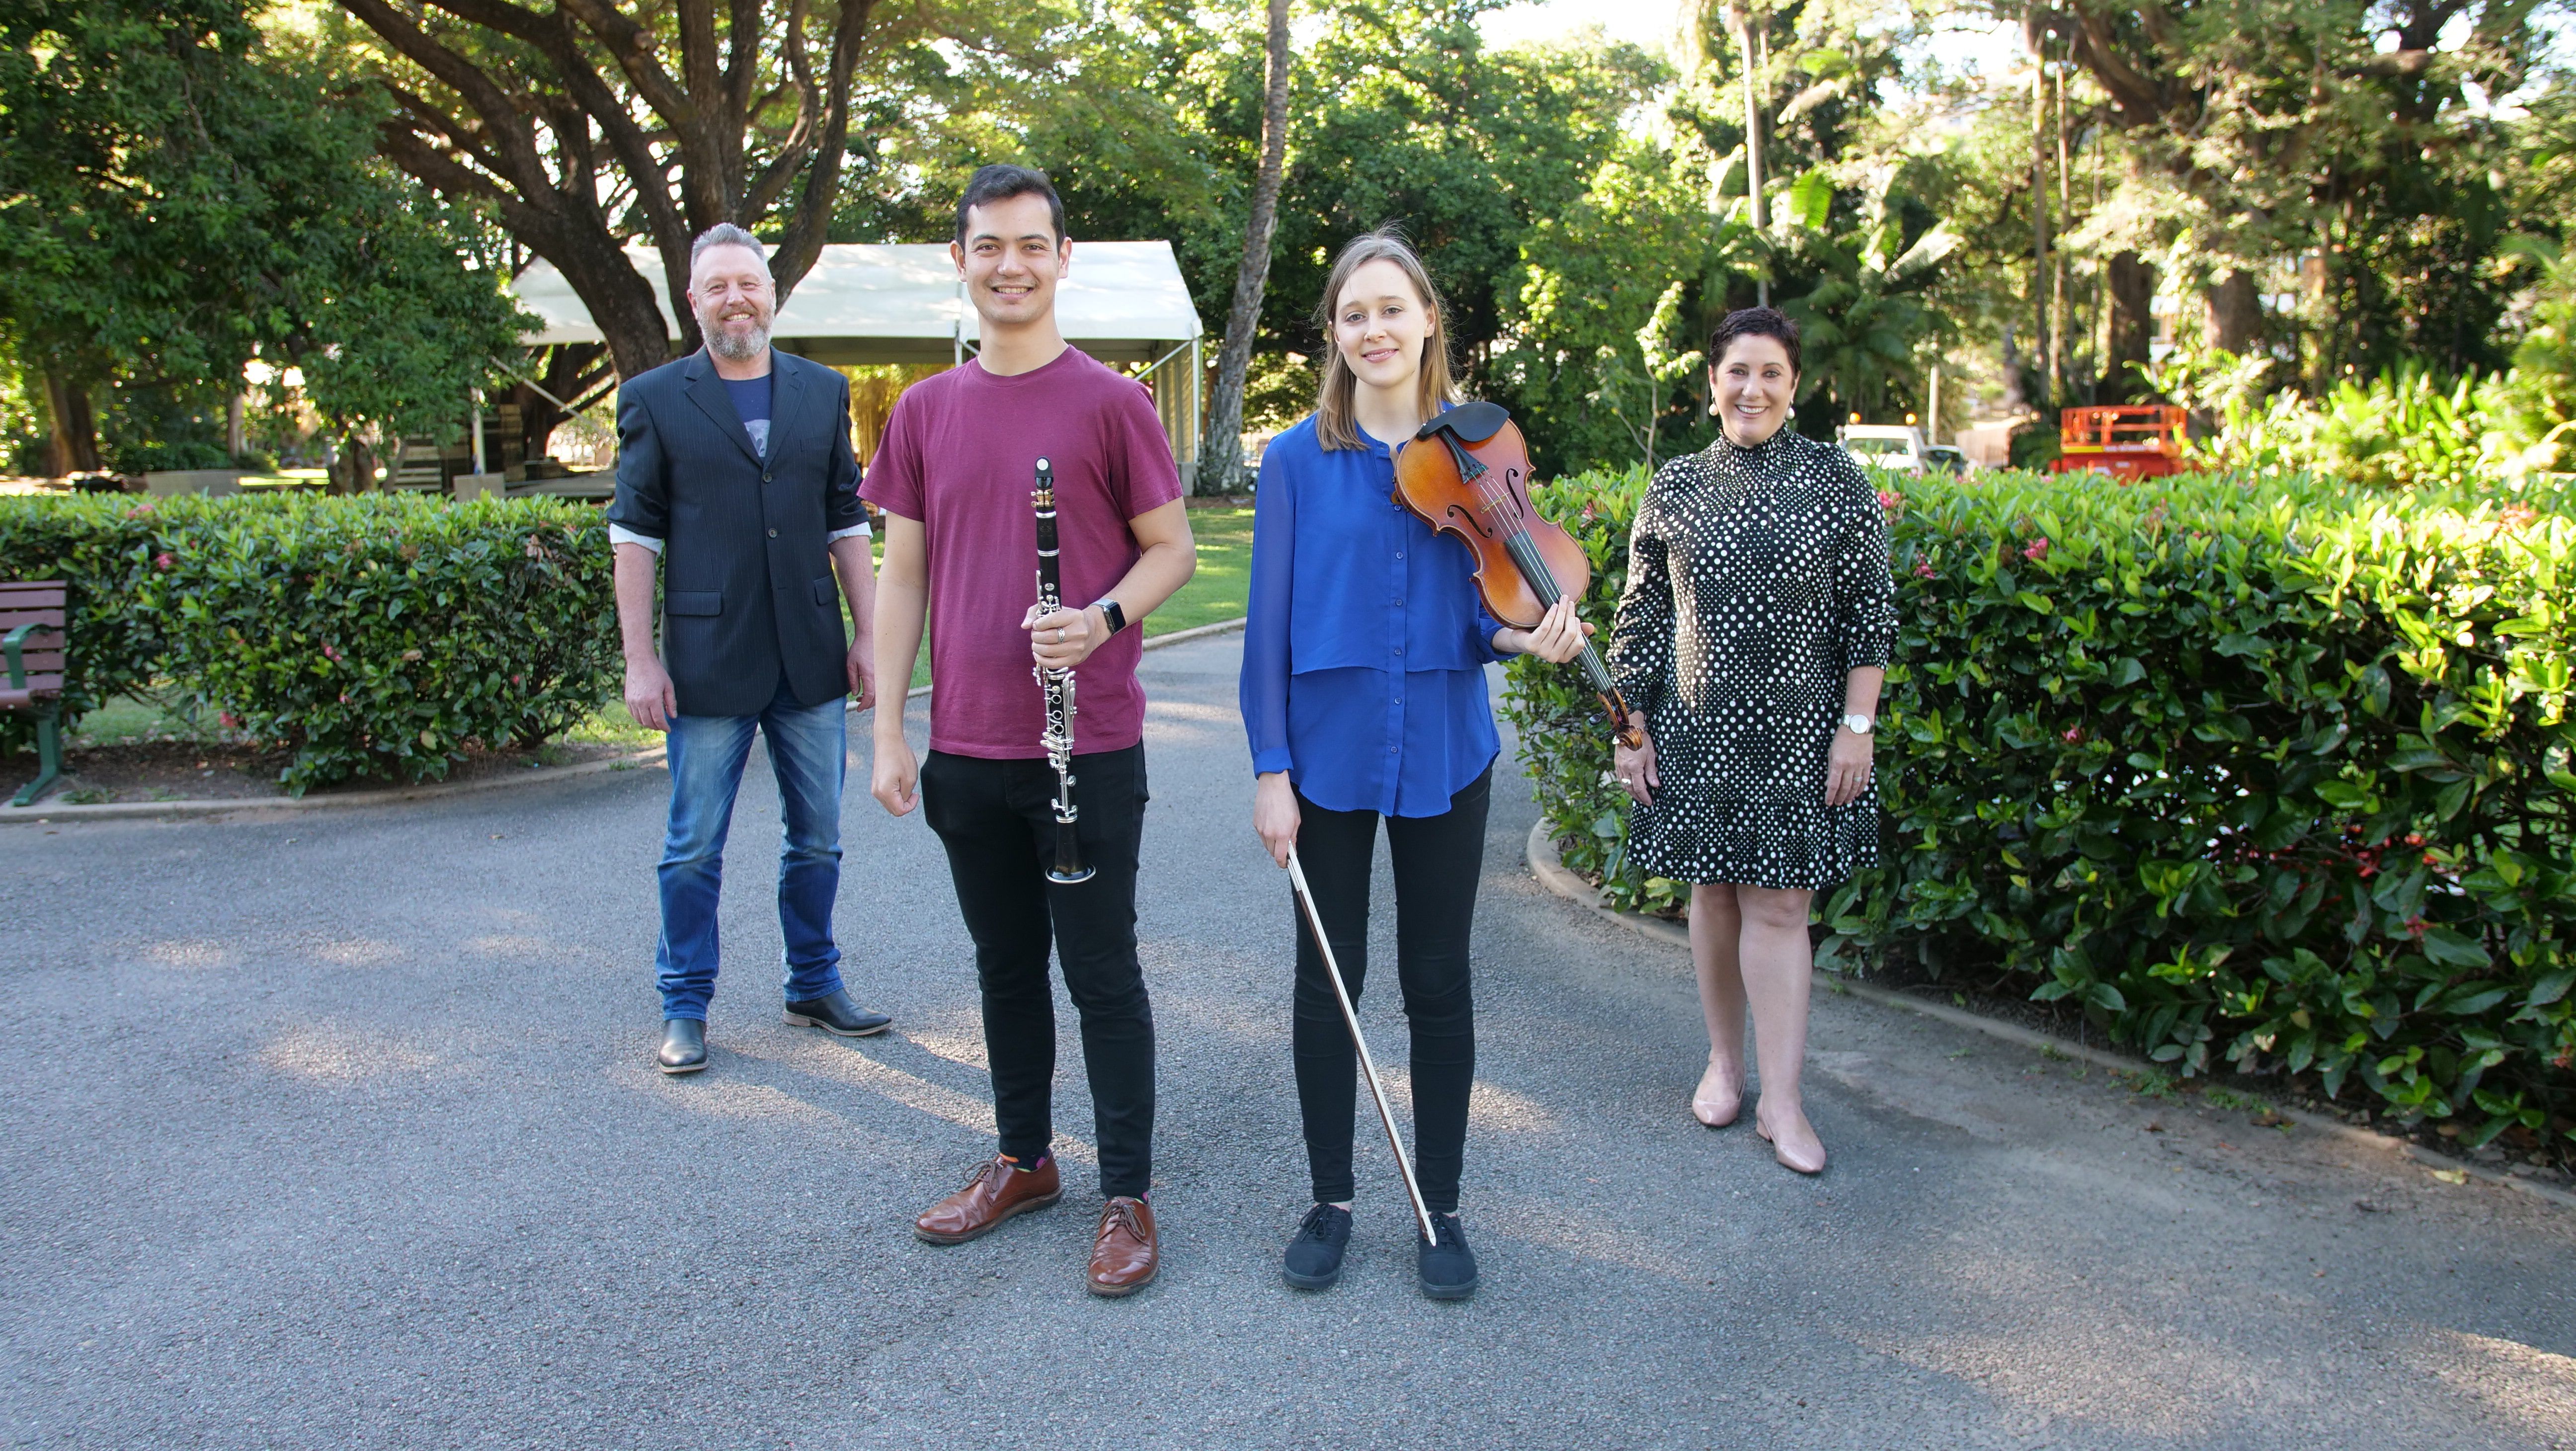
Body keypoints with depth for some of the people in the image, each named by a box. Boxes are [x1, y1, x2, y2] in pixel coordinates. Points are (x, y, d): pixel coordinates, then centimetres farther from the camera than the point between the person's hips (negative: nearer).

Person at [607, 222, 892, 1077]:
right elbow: (635, 536, -1)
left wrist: (867, 632, 5)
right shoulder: (655, 401, 1)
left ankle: (815, 987, 28)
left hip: (811, 659, 3)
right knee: (694, 849, 5)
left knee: (817, 838, 12)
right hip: (708, 664, -3)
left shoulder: (823, 393, 9)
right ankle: (685, 1008, 19)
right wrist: (640, 661, -6)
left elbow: (846, 524, 11)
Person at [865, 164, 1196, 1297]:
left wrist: (1104, 617, -21)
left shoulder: (1110, 402, -5)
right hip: (967, 748, 4)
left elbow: (1174, 547, -1)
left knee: (1101, 971, 4)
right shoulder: (924, 413, 7)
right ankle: (1023, 1161, 34)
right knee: (1006, 966, 17)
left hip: (1088, 745, -4)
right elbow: (903, 573, 9)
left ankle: (1128, 1195, 16)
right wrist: (888, 728, 5)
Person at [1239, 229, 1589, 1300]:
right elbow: (1270, 624, -3)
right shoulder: (1296, 461, -1)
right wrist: (1270, 769, -8)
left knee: (1437, 980, 8)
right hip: (1327, 754, 0)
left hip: (1443, 754, 1)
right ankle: (1331, 1202, 25)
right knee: (1328, 979, 8)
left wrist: (1520, 635, -20)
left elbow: (1482, 615, 4)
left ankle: (1441, 1209, 23)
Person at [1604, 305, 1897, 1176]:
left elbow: (1869, 612, 1)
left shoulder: (1837, 482, 0)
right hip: (1698, 734, 2)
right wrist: (1630, 728, 4)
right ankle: (1724, 1062, 27)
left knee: (1777, 908, -3)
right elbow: (1640, 618, 7)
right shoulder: (1674, 490, 5)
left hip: (1797, 736, -2)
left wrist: (1857, 726, -4)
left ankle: (1782, 1103, 4)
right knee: (1713, 892, 10)